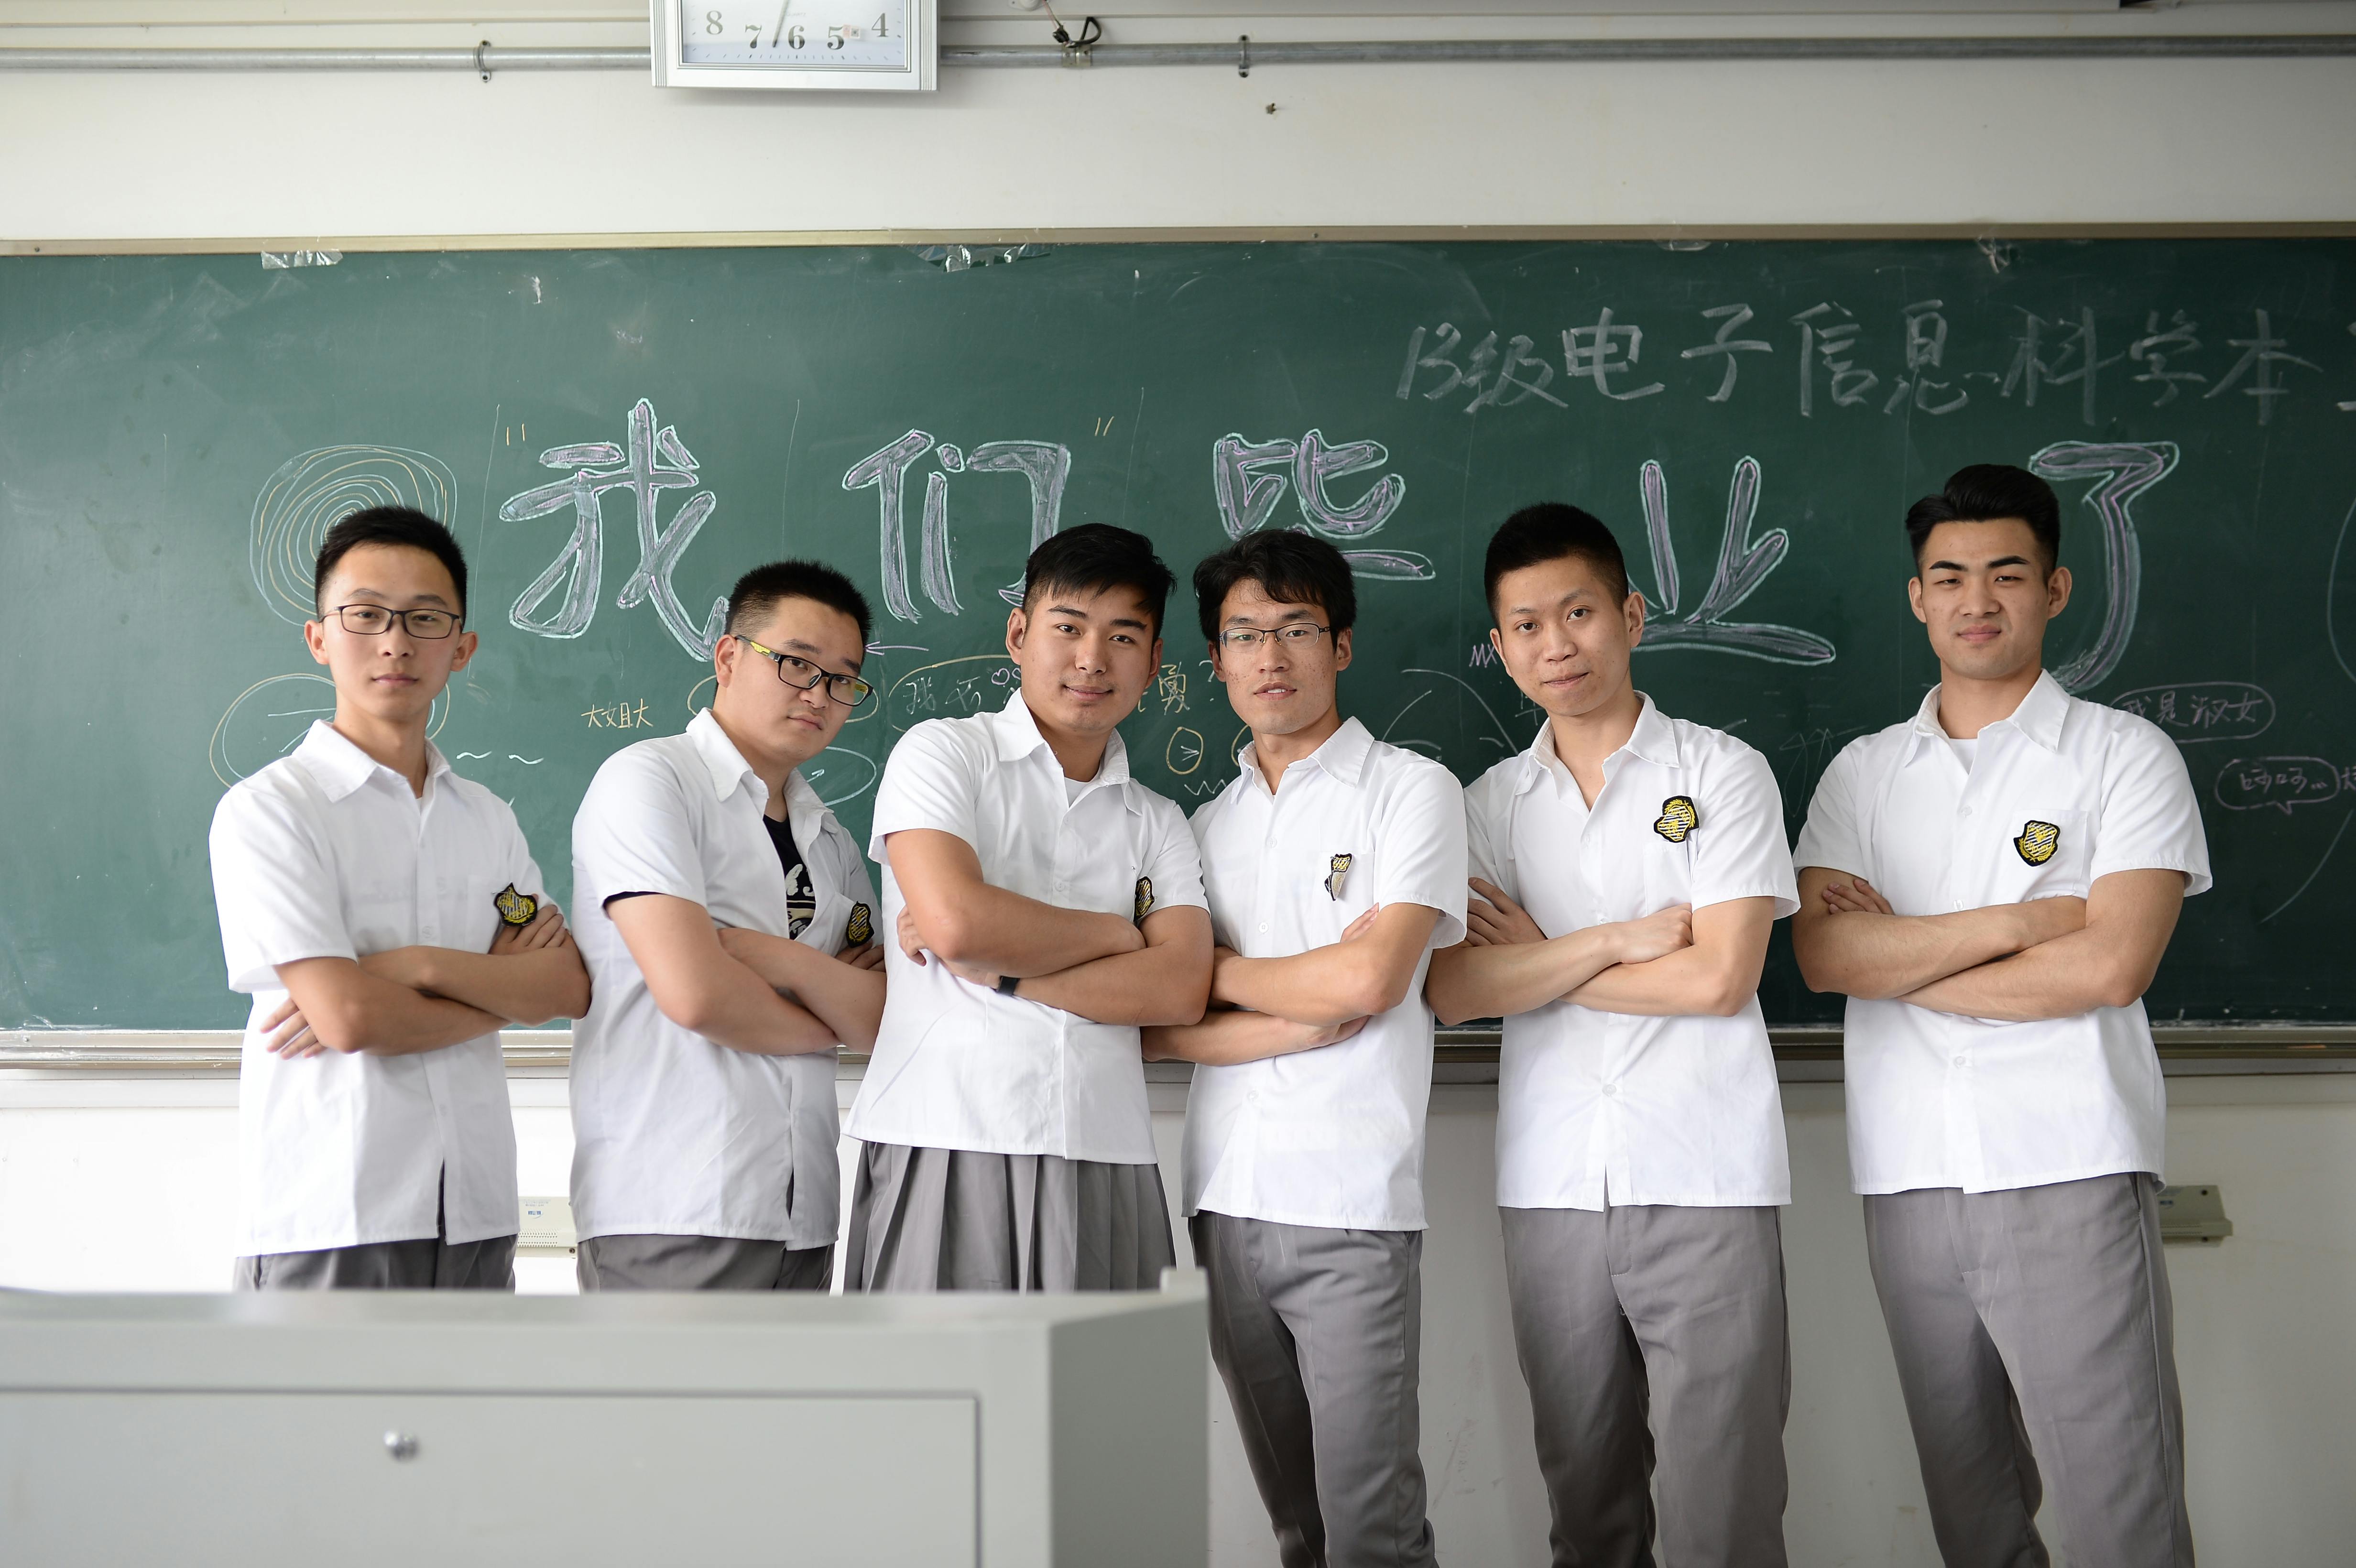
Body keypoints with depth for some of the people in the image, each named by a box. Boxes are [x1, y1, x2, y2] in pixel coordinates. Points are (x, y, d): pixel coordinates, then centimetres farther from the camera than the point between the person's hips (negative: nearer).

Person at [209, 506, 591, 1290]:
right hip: (329, 1224, -5)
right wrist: (505, 984, 0)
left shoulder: (487, 818, 15)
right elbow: (349, 1017, -14)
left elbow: (569, 986, 3)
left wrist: (424, 966, -12)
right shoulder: (270, 808, -4)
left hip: (475, 1216, 5)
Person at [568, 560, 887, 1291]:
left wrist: (770, 955, -10)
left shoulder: (831, 843, 20)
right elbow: (693, 992, -15)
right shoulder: (647, 779, -2)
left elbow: (886, 1022, 7)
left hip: (803, 1221, 7)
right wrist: (824, 1025, 2)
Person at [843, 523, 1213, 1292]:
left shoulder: (1158, 824, 17)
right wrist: (1112, 932, 3)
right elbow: (956, 918, -12)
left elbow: (1180, 989, 0)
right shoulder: (944, 752, 6)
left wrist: (992, 968, -8)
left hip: (1105, 1169, 3)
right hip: (946, 1145, -3)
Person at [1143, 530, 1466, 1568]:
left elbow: (1369, 977, -10)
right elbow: (1160, 1029, 6)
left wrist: (1219, 973, 1)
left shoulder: (1410, 790, 2)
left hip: (1351, 1209, -5)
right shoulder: (1207, 827, 16)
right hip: (1226, 1201, 5)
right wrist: (1301, 1020, -10)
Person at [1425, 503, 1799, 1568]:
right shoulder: (1490, 806, 12)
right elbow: (1453, 991, 0)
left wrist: (1538, 961, -2)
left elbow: (1719, 977, -9)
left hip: (1705, 1179, -3)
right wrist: (1616, 941, -8)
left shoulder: (1720, 772, 2)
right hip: (1551, 1186, 4)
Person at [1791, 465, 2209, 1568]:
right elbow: (1822, 952, -1)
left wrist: (1898, 957, -4)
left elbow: (2111, 966, -10)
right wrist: (2019, 920, -8)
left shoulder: (2126, 756, 4)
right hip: (1907, 1181, 4)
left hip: (2070, 1175, -4)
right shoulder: (1862, 772, 14)